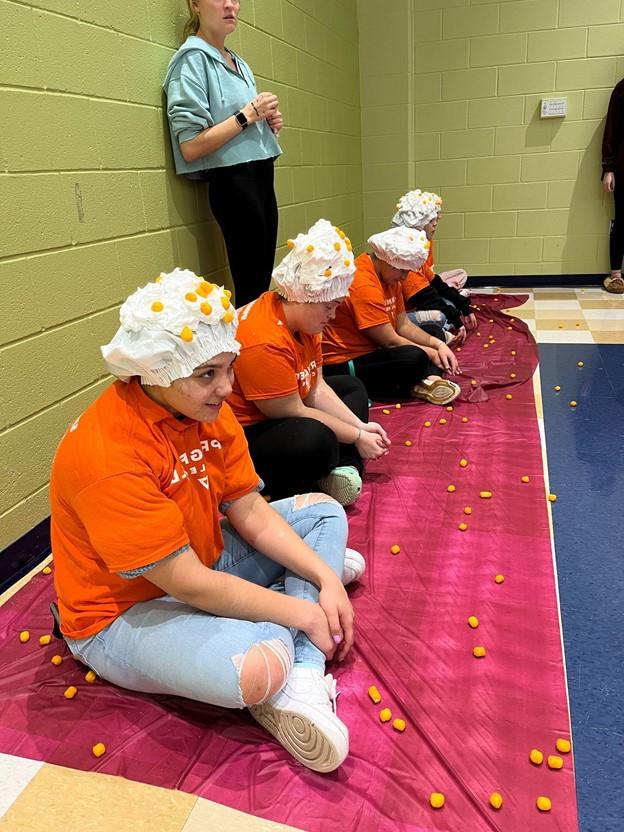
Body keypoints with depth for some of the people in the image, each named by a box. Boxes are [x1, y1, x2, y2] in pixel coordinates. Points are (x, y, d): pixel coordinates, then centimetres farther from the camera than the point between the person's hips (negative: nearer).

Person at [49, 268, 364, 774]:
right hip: (124, 612, -9)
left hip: (204, 562, 9)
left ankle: (301, 686, -10)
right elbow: (188, 582, -29)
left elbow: (250, 512, -3)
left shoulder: (205, 408, -7)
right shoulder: (105, 453, -31)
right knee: (256, 669, -38)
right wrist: (303, 613, -22)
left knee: (322, 510, 8)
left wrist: (325, 579, -13)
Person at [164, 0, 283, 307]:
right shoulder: (193, 58, -8)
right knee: (249, 288, -9)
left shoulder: (239, 62, 17)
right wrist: (247, 115, -14)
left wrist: (268, 122, 7)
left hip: (260, 177, 8)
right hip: (233, 183, -8)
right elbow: (190, 147, -16)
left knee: (263, 282, 6)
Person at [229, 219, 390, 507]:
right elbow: (293, 413, -24)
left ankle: (343, 470, -5)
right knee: (315, 438, -39)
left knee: (352, 387, 18)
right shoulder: (265, 341, -29)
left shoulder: (303, 318, 0)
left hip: (283, 417, 11)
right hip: (245, 434, -11)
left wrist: (361, 427, -7)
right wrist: (357, 437, -15)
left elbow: (317, 389, 2)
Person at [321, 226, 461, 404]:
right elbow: (390, 341, -21)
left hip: (374, 350, 11)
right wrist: (431, 354, -8)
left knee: (435, 332, 14)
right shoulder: (364, 285, -24)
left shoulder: (388, 276, 7)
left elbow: (403, 325, 9)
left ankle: (430, 379, -12)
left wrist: (438, 345, -5)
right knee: (414, 358, -35)